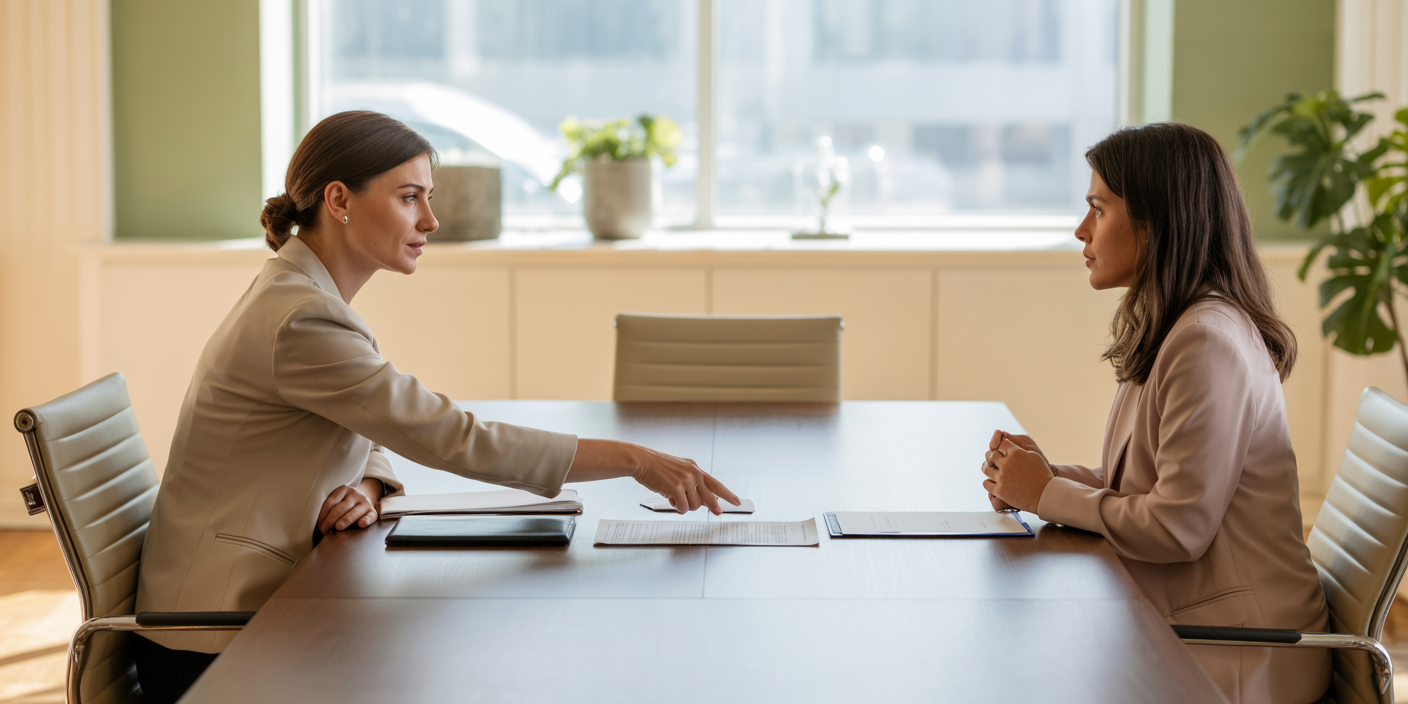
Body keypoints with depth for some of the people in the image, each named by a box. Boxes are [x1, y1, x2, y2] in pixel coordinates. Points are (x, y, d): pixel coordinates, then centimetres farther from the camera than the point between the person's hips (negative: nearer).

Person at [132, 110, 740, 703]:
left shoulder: (309, 292, 9)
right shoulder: (301, 320, -22)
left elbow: (369, 443, 15)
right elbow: (456, 439, -23)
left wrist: (365, 490, -9)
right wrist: (633, 460, -20)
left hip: (256, 608, 9)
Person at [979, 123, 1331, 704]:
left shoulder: (1208, 341, -20)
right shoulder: (1171, 331, 12)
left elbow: (1179, 527, -21)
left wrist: (1046, 494, -10)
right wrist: (1047, 474, 0)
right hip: (1186, 625, 9)